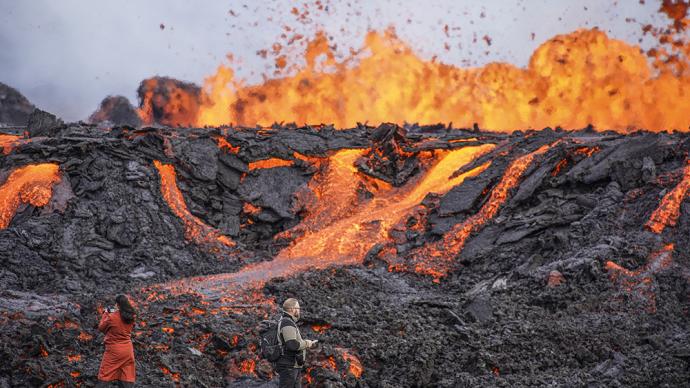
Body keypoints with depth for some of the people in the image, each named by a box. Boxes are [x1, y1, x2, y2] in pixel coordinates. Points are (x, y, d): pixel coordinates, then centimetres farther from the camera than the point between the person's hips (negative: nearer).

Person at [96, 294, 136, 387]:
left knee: (104, 378, 2)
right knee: (126, 380, 6)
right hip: (128, 350, 5)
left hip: (114, 351, -5)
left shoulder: (111, 317, -14)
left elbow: (101, 328, 2)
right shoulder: (131, 317, 0)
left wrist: (105, 314, 13)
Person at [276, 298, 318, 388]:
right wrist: (306, 343, -11)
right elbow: (293, 345, -26)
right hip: (288, 367, -11)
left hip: (294, 367, 11)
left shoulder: (289, 322, 17)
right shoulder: (287, 323, -17)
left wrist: (304, 342, 12)